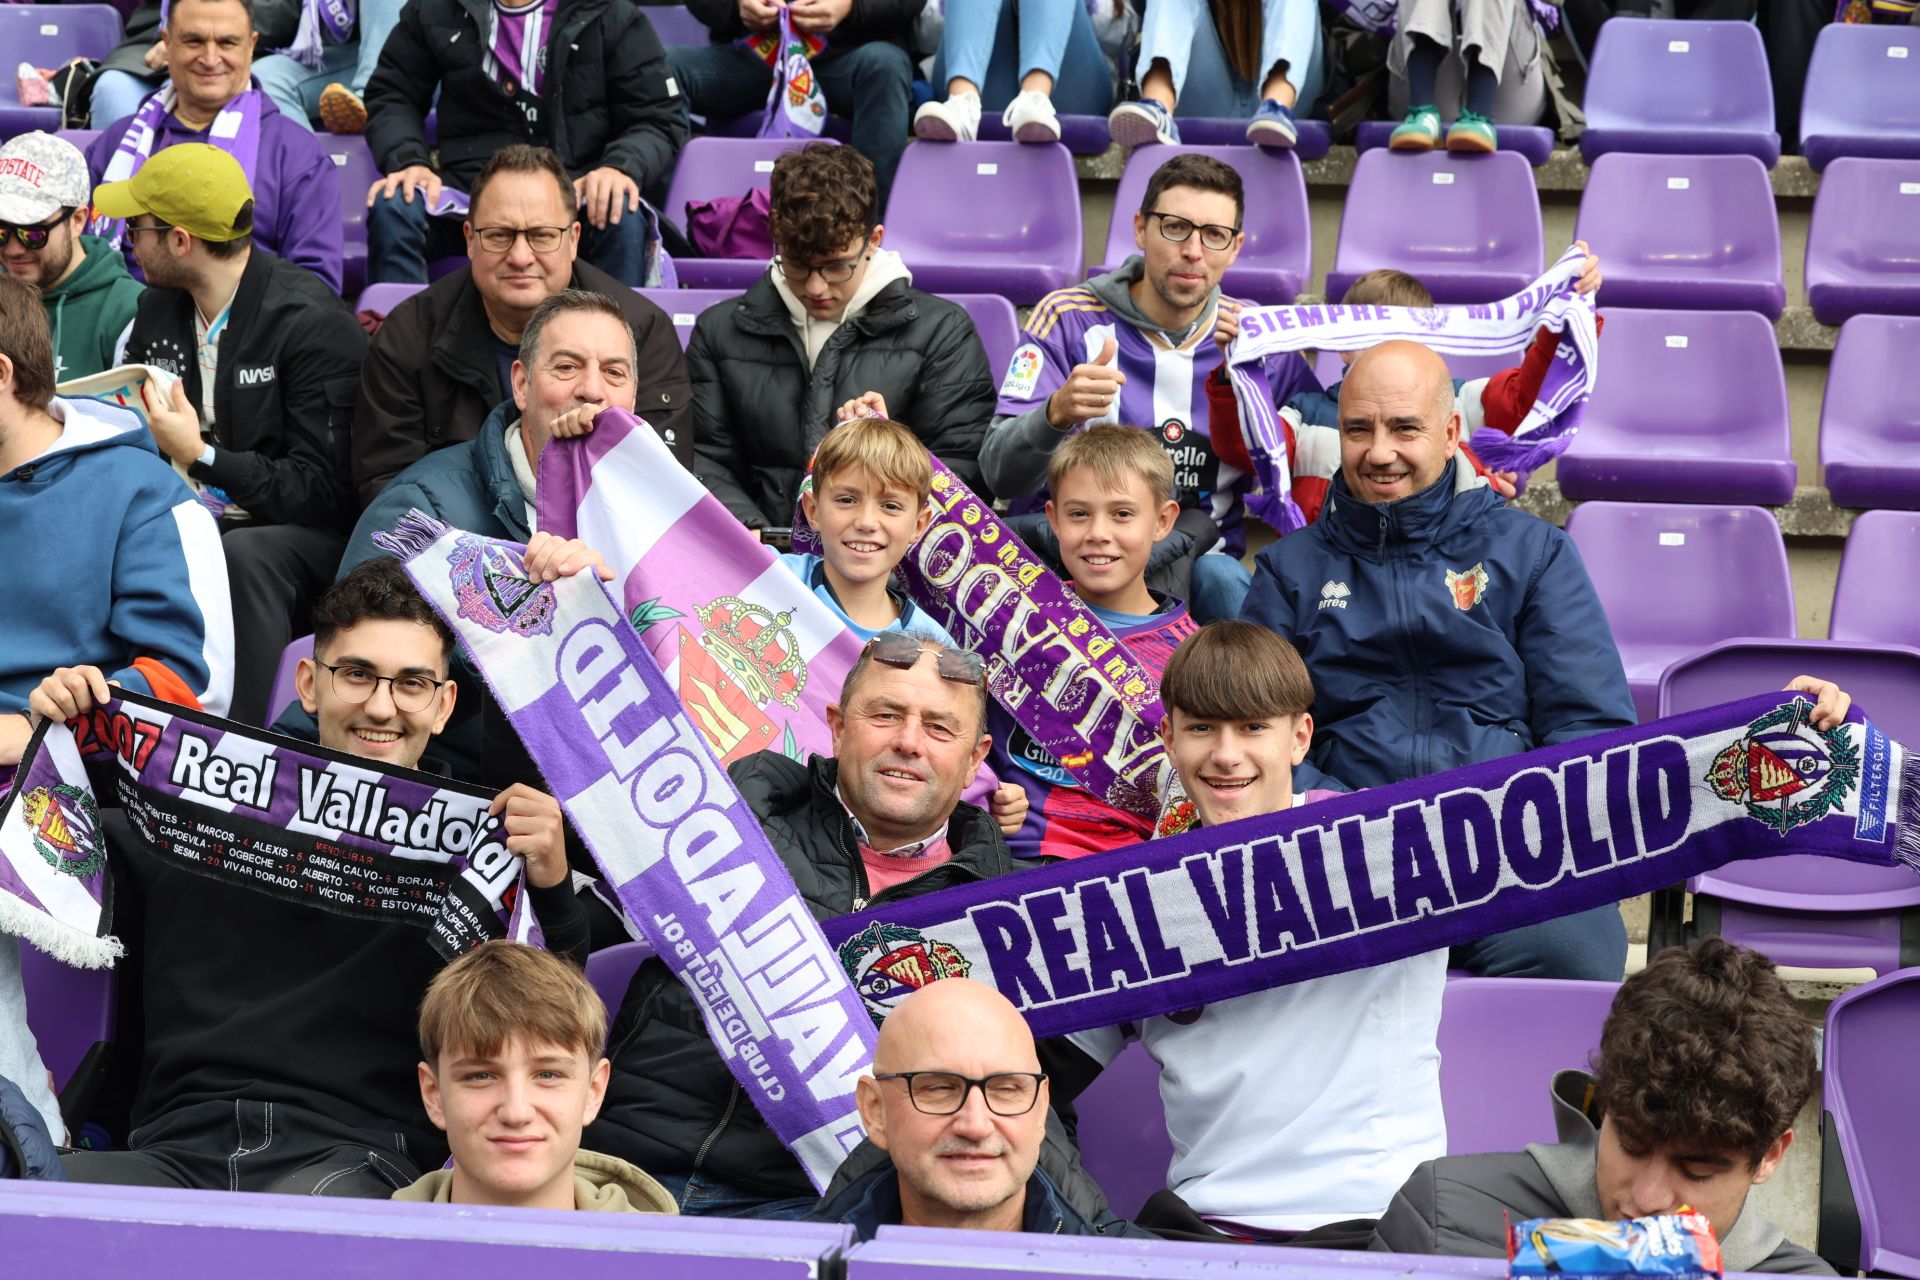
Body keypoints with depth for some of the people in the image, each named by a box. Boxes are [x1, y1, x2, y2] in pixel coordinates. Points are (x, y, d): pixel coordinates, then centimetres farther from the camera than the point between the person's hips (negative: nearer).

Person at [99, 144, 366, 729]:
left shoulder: (313, 322, -13)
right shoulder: (157, 312, 11)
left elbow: (323, 491, -16)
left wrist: (200, 456, -19)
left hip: (287, 533, -6)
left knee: (246, 555, -40)